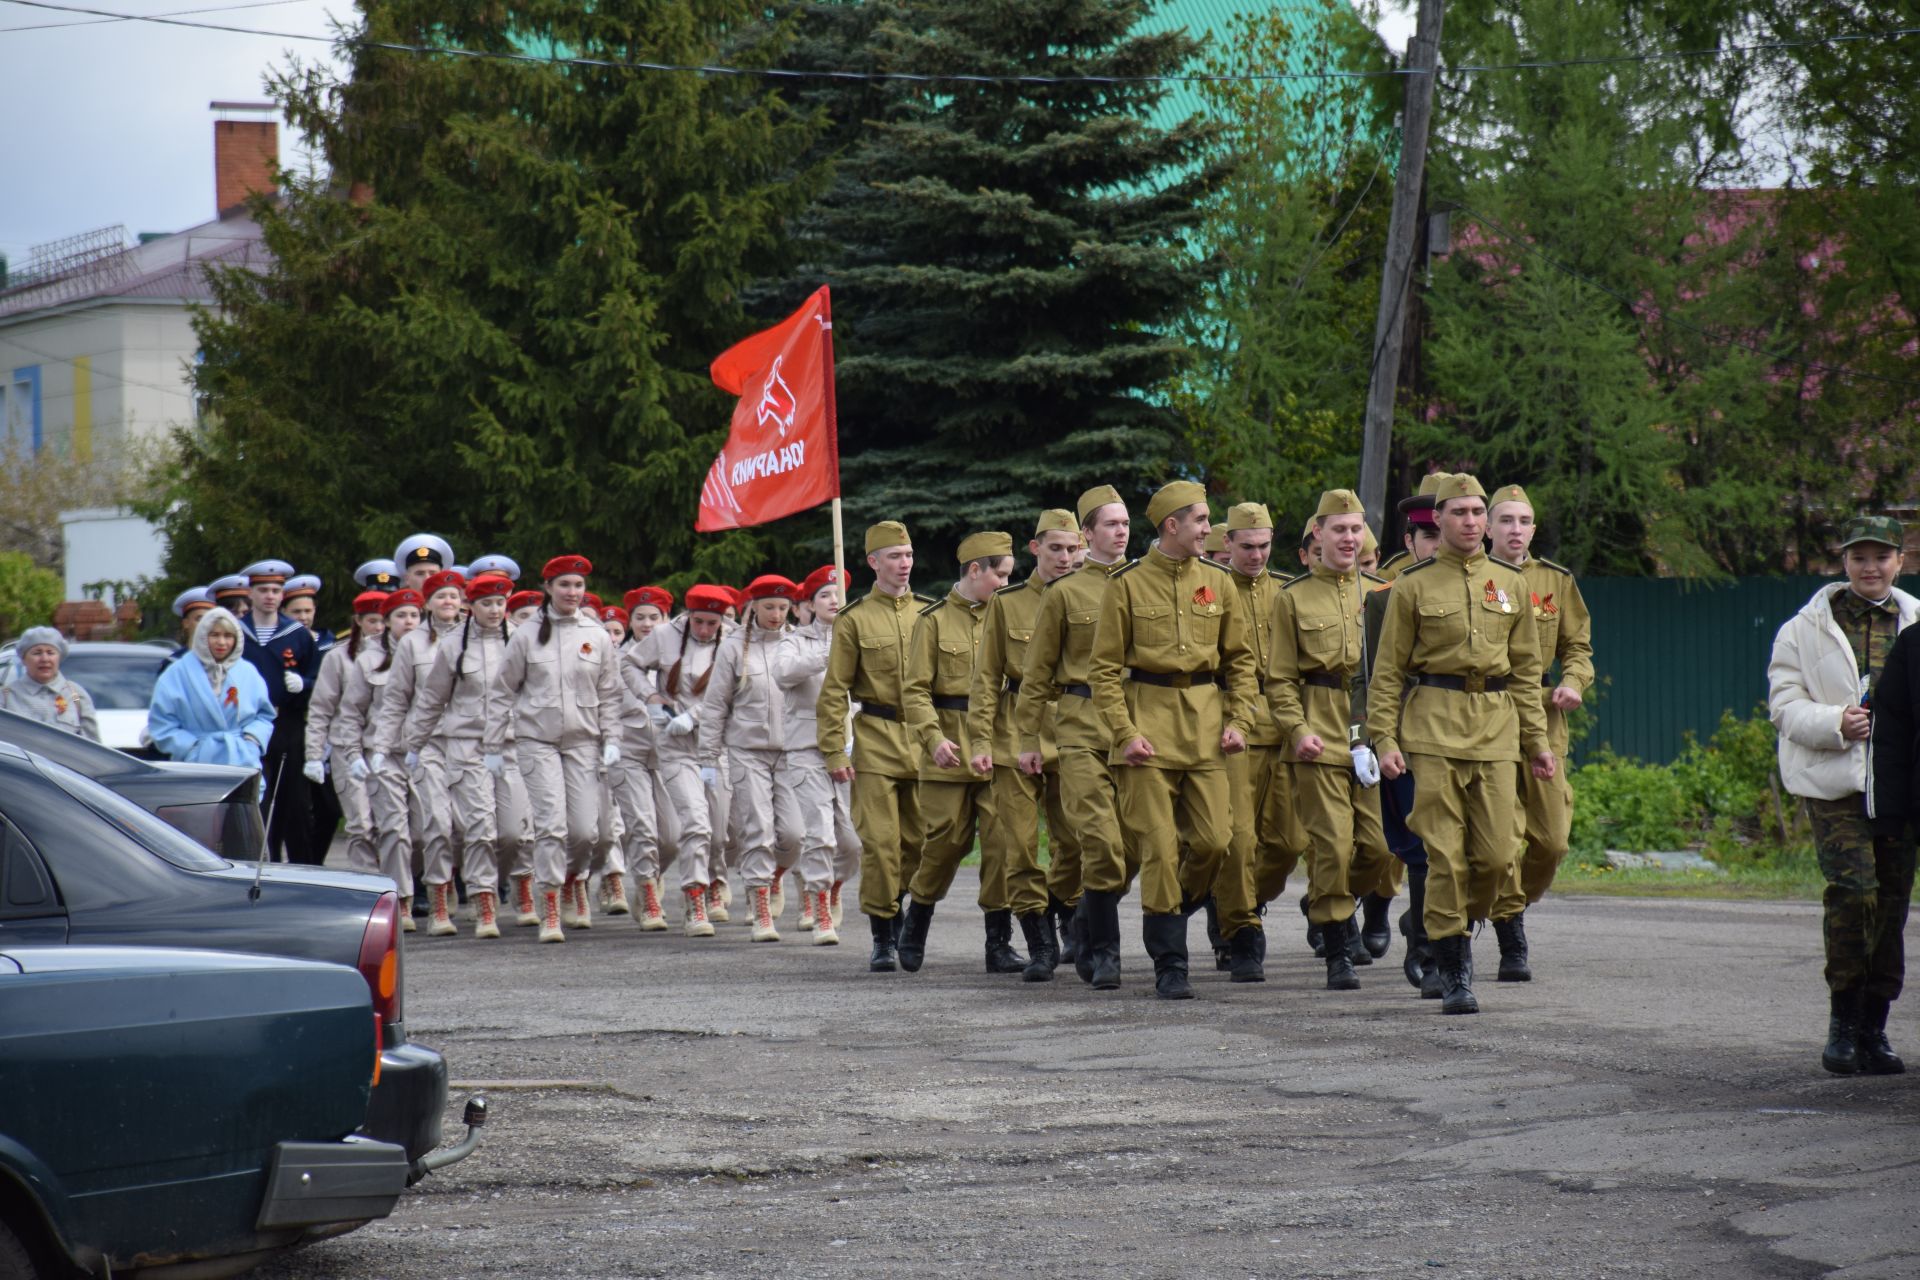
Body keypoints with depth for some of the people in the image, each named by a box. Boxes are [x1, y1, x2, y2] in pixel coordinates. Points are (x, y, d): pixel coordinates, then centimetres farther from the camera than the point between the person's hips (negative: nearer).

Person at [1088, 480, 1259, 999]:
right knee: (1159, 848, -5)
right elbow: (1104, 668, 0)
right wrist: (1125, 732, -10)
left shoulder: (1216, 581, 9)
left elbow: (1240, 659, 15)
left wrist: (1238, 720, 2)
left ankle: (1177, 906, 25)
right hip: (1150, 722, -3)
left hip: (1206, 722, 3)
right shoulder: (1127, 585, -1)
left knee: (1216, 841, -5)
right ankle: (1169, 966, 1)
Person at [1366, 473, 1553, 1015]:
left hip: (1497, 727, 3)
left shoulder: (1510, 584, 13)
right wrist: (1384, 739, -5)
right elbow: (1388, 670, 4)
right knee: (1446, 854, -7)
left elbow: (1526, 668, 17)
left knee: (1497, 854, -3)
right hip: (1435, 725, -3)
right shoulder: (1413, 586, 4)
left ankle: (1457, 930, 24)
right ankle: (1453, 972, -1)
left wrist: (1537, 740, 12)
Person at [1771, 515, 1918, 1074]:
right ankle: (1843, 1018, -6)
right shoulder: (1808, 629, 4)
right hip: (1834, 782, -3)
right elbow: (1784, 703, 0)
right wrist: (1835, 724, -17)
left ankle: (1872, 1028, 15)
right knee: (1853, 888, -18)